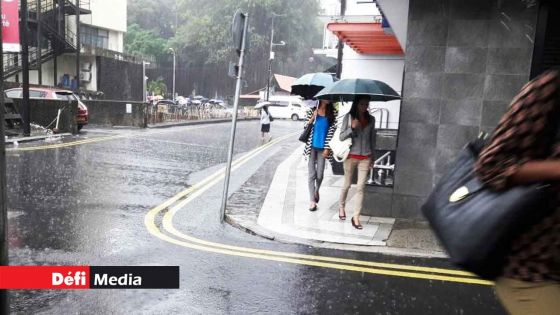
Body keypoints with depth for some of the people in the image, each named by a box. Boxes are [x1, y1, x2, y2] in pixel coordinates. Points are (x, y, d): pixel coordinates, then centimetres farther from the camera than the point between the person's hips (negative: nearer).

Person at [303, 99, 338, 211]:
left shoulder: (332, 113, 0)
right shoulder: (312, 110, 0)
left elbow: (331, 131, -3)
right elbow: (305, 127, 2)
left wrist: (327, 148, -8)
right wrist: (312, 118, -16)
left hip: (322, 147, 1)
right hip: (312, 146, -1)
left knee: (320, 175, 5)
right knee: (312, 174, 0)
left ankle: (317, 191, 36)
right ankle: (313, 201, 6)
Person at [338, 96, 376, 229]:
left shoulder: (371, 119, 5)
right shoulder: (348, 117, -3)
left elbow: (372, 139, 11)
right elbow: (341, 137, -6)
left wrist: (372, 157, 11)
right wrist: (352, 127, -21)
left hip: (365, 157, 2)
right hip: (351, 156, -2)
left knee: (361, 187, -2)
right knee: (347, 184, 12)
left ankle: (356, 217, 4)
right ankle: (342, 207, 36)